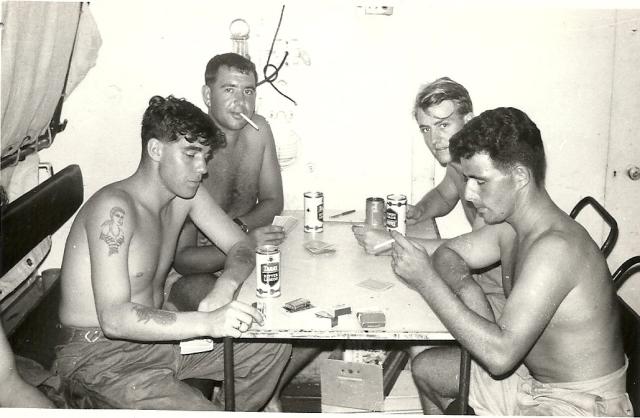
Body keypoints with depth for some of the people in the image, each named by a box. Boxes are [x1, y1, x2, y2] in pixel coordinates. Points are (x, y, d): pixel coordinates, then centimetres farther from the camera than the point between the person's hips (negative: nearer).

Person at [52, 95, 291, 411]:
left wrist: (223, 290, -18)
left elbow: (242, 246, 4)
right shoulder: (114, 207, -25)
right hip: (100, 356, -8)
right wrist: (207, 323, -43)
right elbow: (114, 319, -32)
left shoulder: (185, 193, 0)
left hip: (156, 335, 8)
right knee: (204, 410, -27)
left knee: (274, 346, 3)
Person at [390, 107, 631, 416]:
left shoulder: (555, 248, -30)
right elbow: (447, 254, 9)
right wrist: (465, 285, -15)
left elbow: (500, 355, -34)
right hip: (532, 379, 8)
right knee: (425, 368, 16)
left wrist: (427, 279, -30)